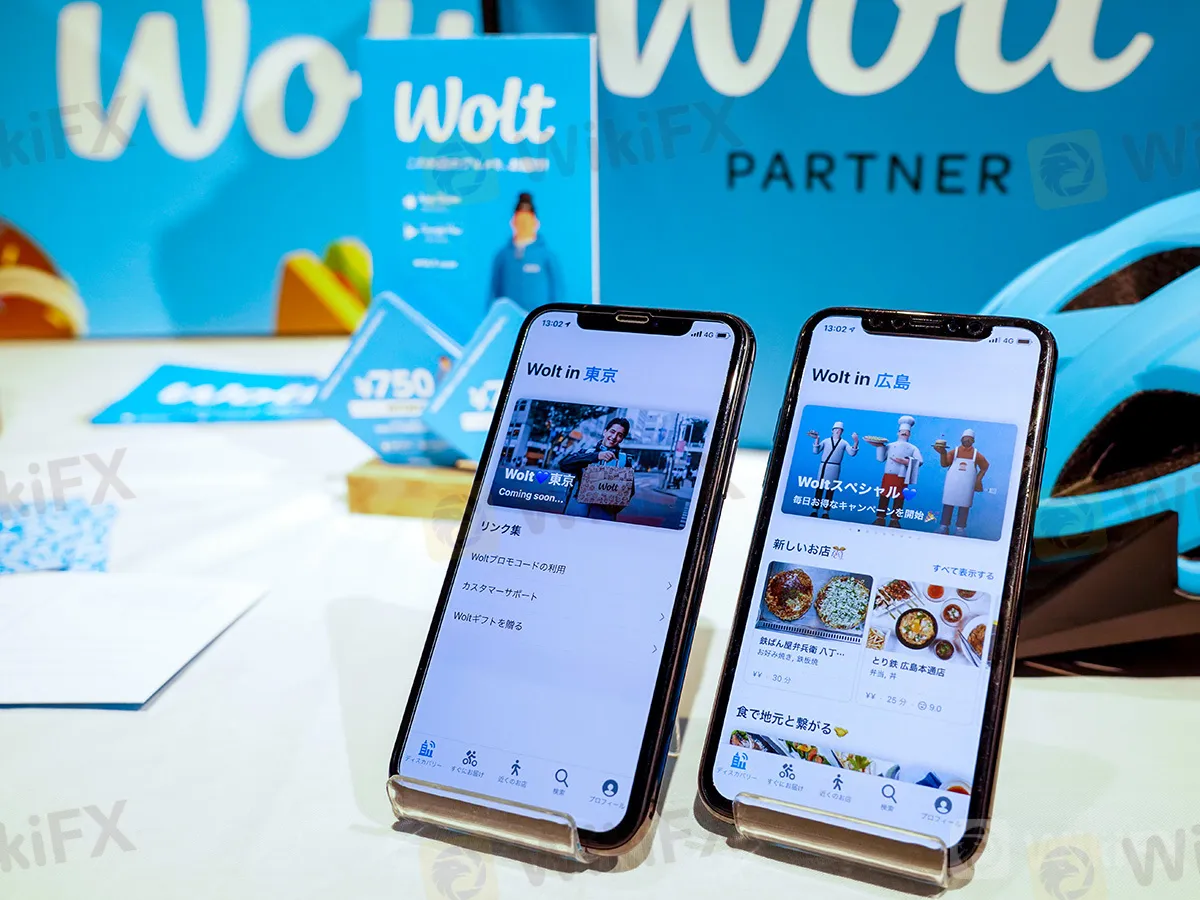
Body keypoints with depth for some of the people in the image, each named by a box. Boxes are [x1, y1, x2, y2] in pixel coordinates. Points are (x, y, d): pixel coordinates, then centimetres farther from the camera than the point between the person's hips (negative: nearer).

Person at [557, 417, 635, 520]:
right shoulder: (585, 451, 12)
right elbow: (563, 464, -5)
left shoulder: (625, 460, 14)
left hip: (604, 511, 0)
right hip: (578, 506, 0)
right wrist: (596, 456, -15)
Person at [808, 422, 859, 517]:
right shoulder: (826, 441, 12)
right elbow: (816, 451, 4)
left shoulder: (844, 443, 11)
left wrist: (856, 442, -16)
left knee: (830, 490, 0)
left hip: (834, 468, 0)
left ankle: (826, 512, 3)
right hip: (823, 466, 0)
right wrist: (817, 439, -8)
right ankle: (815, 511, 0)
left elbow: (852, 453, -2)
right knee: (819, 488, -2)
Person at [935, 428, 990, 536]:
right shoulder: (954, 452, 3)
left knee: (964, 506, 2)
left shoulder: (976, 455, 4)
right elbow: (944, 464, -4)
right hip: (952, 483, 0)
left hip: (967, 485, 0)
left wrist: (978, 479, 6)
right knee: (948, 504, 2)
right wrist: (942, 453, -19)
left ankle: (960, 528, 6)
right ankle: (944, 527, 6)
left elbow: (984, 467, 15)